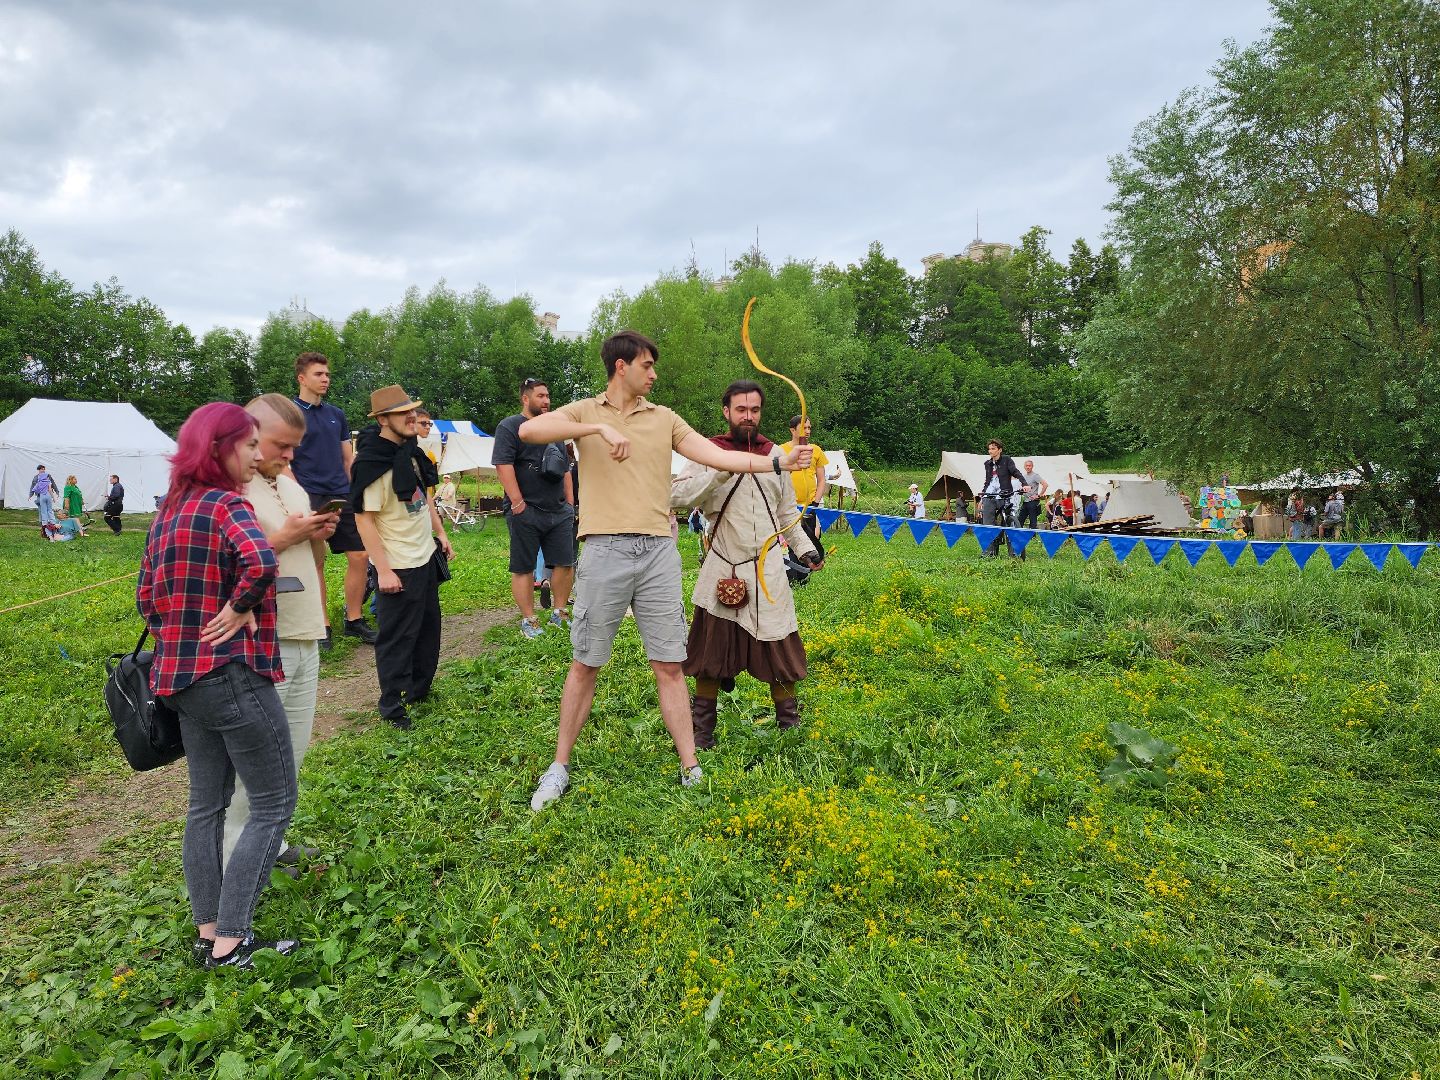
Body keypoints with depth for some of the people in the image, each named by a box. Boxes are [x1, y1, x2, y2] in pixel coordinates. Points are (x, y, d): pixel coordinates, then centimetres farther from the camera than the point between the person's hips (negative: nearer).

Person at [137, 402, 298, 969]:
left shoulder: (168, 511, 10)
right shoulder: (226, 504, -15)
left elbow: (147, 597, 15)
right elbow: (260, 562, -36)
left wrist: (181, 640, 19)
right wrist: (239, 608, -19)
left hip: (183, 676, 9)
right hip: (234, 675, -9)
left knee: (206, 803, 17)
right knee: (274, 804, 2)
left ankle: (208, 931, 26)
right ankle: (230, 941, 5)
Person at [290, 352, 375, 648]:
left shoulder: (337, 415, 15)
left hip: (342, 496, 5)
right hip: (309, 498, -5)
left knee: (359, 556, 2)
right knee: (315, 563, 1)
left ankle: (354, 620, 14)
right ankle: (321, 627, 12)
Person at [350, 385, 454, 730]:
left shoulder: (410, 452, 5)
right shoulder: (372, 465, -22)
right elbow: (364, 519, -22)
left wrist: (440, 534, 16)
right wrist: (383, 571, -23)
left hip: (426, 557, 9)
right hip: (398, 568, -9)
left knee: (429, 627, 19)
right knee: (397, 637, 1)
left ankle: (419, 690, 35)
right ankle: (392, 707, 15)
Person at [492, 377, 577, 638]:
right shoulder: (509, 427, -3)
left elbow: (565, 470, 23)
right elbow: (503, 465, -13)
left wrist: (570, 503, 15)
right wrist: (518, 503, -18)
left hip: (559, 511, 6)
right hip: (525, 512, -6)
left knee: (565, 563, 4)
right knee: (523, 568, 0)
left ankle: (558, 614, 17)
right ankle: (528, 621, 9)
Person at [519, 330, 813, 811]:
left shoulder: (664, 418, 13)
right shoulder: (586, 411, 5)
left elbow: (719, 456, 7)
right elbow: (528, 430, -13)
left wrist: (779, 461, -3)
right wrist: (600, 427, -20)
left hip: (658, 552, 2)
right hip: (605, 552, -2)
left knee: (669, 666, 6)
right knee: (585, 664, 6)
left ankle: (691, 769, 14)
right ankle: (559, 768, 21)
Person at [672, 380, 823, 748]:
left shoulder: (775, 455, 9)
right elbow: (676, 496, -17)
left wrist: (805, 548, 5)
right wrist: (722, 470, -24)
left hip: (768, 569, 3)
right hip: (722, 570, -2)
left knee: (779, 651, 7)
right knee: (711, 654, 6)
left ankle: (790, 724, 25)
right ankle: (701, 731, 22)